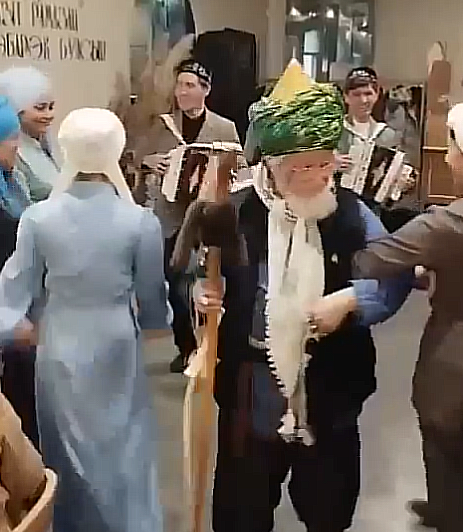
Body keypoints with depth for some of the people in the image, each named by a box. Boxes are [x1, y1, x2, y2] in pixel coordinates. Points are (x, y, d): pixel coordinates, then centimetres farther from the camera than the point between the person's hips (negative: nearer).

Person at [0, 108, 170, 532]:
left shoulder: (38, 217, -13)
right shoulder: (141, 221, -16)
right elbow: (152, 299, -4)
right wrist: (160, 323, 16)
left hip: (60, 346, 2)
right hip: (116, 348, -1)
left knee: (70, 451, 21)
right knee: (124, 451, 18)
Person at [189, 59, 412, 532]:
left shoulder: (351, 213, -6)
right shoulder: (236, 214, -10)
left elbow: (395, 276, -5)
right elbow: (201, 276, 2)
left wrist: (349, 301, -20)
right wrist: (203, 293, -19)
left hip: (331, 386, 2)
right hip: (253, 386, -1)